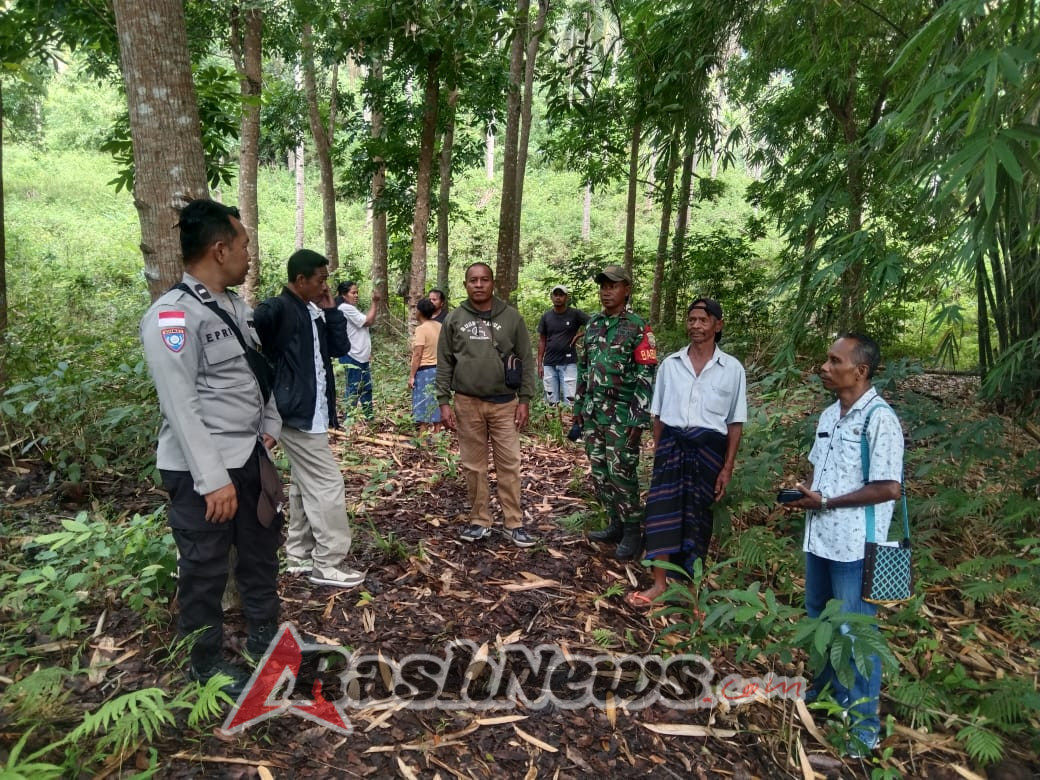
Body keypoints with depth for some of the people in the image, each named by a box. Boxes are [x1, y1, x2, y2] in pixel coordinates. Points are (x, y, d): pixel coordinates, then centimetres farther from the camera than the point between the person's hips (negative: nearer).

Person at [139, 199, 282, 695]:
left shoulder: (237, 307, 10)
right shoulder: (172, 315, -18)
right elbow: (181, 405, -22)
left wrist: (270, 428, 8)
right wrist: (213, 478, -23)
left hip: (250, 457, 9)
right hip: (201, 471, -8)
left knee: (261, 551, 21)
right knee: (205, 570, 9)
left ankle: (264, 639, 41)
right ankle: (206, 666, 30)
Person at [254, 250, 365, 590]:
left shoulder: (314, 313, 12)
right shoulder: (276, 309, -15)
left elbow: (340, 348, 9)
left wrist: (331, 311, 2)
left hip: (313, 412, 10)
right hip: (297, 412, -10)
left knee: (304, 485, 16)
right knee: (327, 484, -6)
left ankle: (299, 555, 27)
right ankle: (328, 563, 5)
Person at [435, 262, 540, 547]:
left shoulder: (511, 316, 0)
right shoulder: (454, 319, 3)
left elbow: (526, 360, 2)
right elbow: (444, 363, 5)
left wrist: (524, 399, -4)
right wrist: (444, 401, -1)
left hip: (504, 403, -1)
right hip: (467, 403, 1)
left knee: (509, 464, 3)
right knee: (474, 466, 9)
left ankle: (514, 523, 13)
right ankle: (479, 521, 21)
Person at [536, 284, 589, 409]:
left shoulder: (575, 314, -3)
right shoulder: (546, 317, 7)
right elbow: (542, 341, 10)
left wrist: (580, 334, -12)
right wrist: (540, 364, 7)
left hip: (568, 363, -3)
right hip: (549, 364, 3)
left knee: (570, 401, -5)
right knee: (551, 402, 8)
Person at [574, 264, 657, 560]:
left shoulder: (638, 327, -9)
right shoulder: (593, 325, 12)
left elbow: (647, 375, -13)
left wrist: (639, 418, -17)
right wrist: (578, 406, 16)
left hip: (622, 413, -7)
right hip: (593, 411, 7)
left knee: (621, 472, -4)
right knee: (599, 471, 11)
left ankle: (632, 532, 10)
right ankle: (616, 524, 25)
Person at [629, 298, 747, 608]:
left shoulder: (732, 368, 0)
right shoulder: (669, 364, 5)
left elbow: (735, 423, 2)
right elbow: (658, 414, 10)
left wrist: (727, 468, -2)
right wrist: (657, 454, 5)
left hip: (708, 448, -1)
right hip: (672, 443, 1)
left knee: (697, 515, 8)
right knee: (662, 510, -6)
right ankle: (660, 583, 3)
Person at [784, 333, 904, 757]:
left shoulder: (879, 418, -16)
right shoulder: (829, 415, 9)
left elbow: (889, 488, -20)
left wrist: (824, 502, -18)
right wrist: (804, 492, -2)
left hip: (854, 543, -8)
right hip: (819, 537, 8)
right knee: (818, 617, 21)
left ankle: (864, 721, 21)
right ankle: (828, 691, 41)